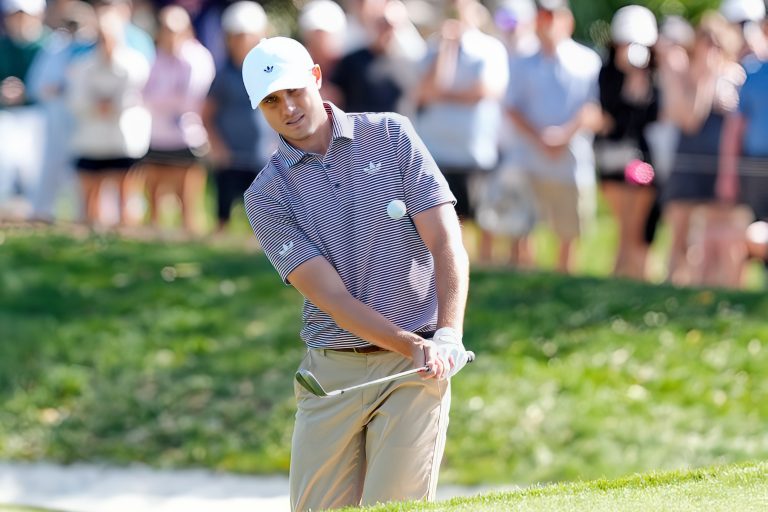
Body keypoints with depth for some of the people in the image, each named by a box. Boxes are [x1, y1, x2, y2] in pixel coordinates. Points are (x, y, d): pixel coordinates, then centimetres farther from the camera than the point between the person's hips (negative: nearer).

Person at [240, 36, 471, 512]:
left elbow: (447, 244, -5)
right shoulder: (266, 196, 0)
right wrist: (412, 346, -22)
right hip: (331, 373, 2)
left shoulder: (391, 136, 2)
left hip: (417, 367, -2)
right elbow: (332, 297, -8)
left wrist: (448, 336, -20)